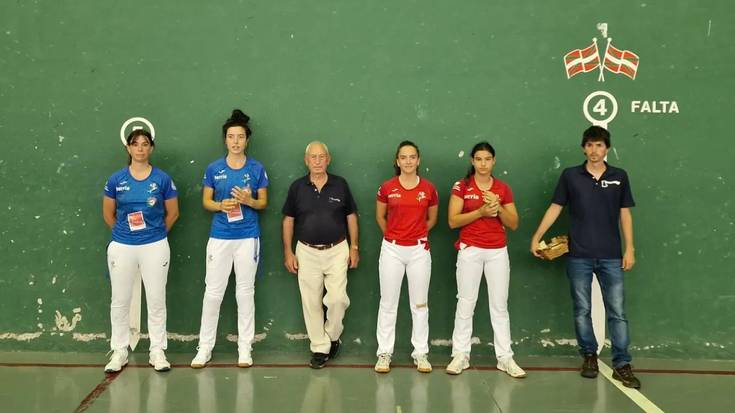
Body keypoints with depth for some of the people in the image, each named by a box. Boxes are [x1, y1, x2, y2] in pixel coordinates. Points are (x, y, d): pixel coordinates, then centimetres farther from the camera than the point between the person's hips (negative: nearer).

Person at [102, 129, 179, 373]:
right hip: (122, 247, 1)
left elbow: (173, 213, 7)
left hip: (155, 247, -1)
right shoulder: (116, 180, 1)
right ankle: (119, 352, 19)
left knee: (156, 300, 3)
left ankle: (157, 352, 13)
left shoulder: (162, 179, -2)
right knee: (120, 301, 7)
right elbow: (108, 214, 11)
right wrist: (123, 233, 13)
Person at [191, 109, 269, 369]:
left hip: (248, 237, 0)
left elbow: (263, 202, 6)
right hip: (219, 237, 0)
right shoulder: (214, 169, 4)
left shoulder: (257, 169, 2)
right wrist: (221, 205, -13)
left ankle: (245, 347, 14)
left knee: (245, 291, 5)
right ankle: (205, 347, 11)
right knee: (213, 291, 2)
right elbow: (206, 201, 8)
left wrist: (249, 200, -15)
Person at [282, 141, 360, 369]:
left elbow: (351, 216, 7)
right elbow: (288, 220, 6)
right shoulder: (297, 187, 1)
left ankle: (332, 336, 16)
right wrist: (288, 252, 0)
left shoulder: (340, 184, 1)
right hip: (307, 252, 1)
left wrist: (354, 247, 1)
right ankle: (320, 348, 13)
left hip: (337, 250, -1)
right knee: (311, 302, 2)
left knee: (337, 298, -9)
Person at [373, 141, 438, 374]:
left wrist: (416, 233, 8)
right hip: (392, 250, 0)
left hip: (419, 250, 1)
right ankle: (384, 353, 14)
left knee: (420, 304, 7)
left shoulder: (429, 189, 0)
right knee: (388, 304, 5)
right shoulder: (387, 188, -2)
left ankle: (421, 354, 17)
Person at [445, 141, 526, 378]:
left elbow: (513, 224, 5)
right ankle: (460, 355, 10)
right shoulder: (461, 186, -1)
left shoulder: (503, 189, 6)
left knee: (499, 305, 4)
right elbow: (453, 221, -8)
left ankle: (505, 357, 10)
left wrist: (499, 207, -12)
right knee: (465, 303, 2)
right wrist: (481, 211, -18)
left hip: (497, 252, 2)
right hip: (470, 251, -2)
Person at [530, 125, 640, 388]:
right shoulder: (570, 176, 2)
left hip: (611, 256, 0)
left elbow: (625, 214, 8)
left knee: (617, 312, -1)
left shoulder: (619, 177, 5)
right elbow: (555, 208, 5)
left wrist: (629, 249, 2)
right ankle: (589, 356, 22)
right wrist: (537, 236, -1)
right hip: (579, 256, 0)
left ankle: (622, 365, 4)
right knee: (582, 310, 7)